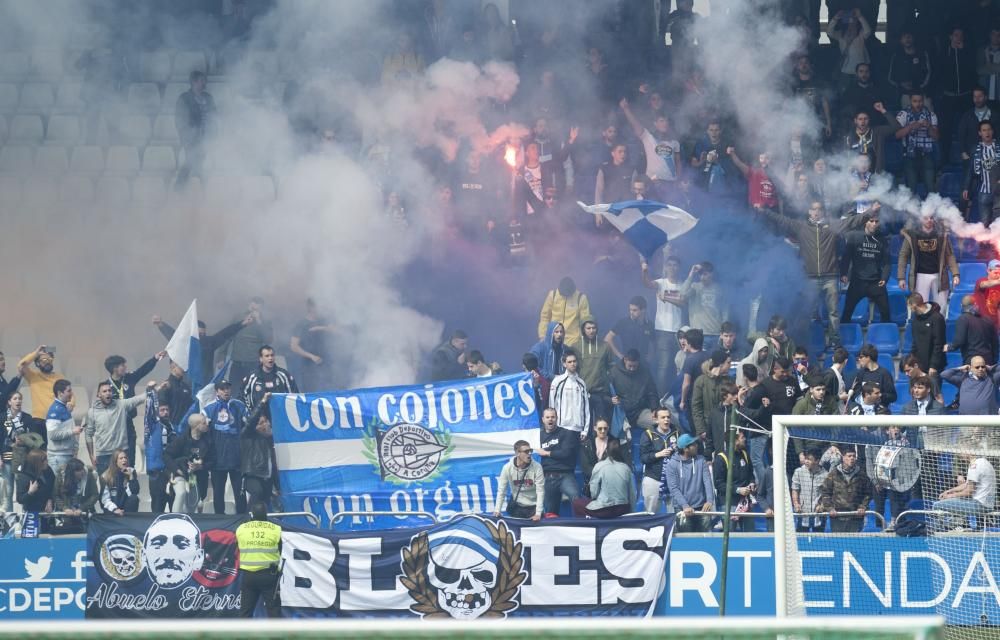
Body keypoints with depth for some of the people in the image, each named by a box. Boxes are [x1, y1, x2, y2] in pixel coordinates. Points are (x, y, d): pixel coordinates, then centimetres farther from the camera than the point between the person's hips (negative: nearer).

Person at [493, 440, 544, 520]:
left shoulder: (537, 467, -16)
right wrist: (497, 510, -14)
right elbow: (501, 491, -7)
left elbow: (540, 491, -17)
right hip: (516, 507, 1)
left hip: (533, 507, -1)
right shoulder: (508, 468, -12)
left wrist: (538, 513, -23)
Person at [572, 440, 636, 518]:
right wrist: (629, 511, 18)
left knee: (577, 503, 18)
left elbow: (593, 493, -4)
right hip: (623, 510, 4)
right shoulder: (626, 468, 1)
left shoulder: (599, 466, -7)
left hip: (604, 511, -4)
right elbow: (633, 495, 4)